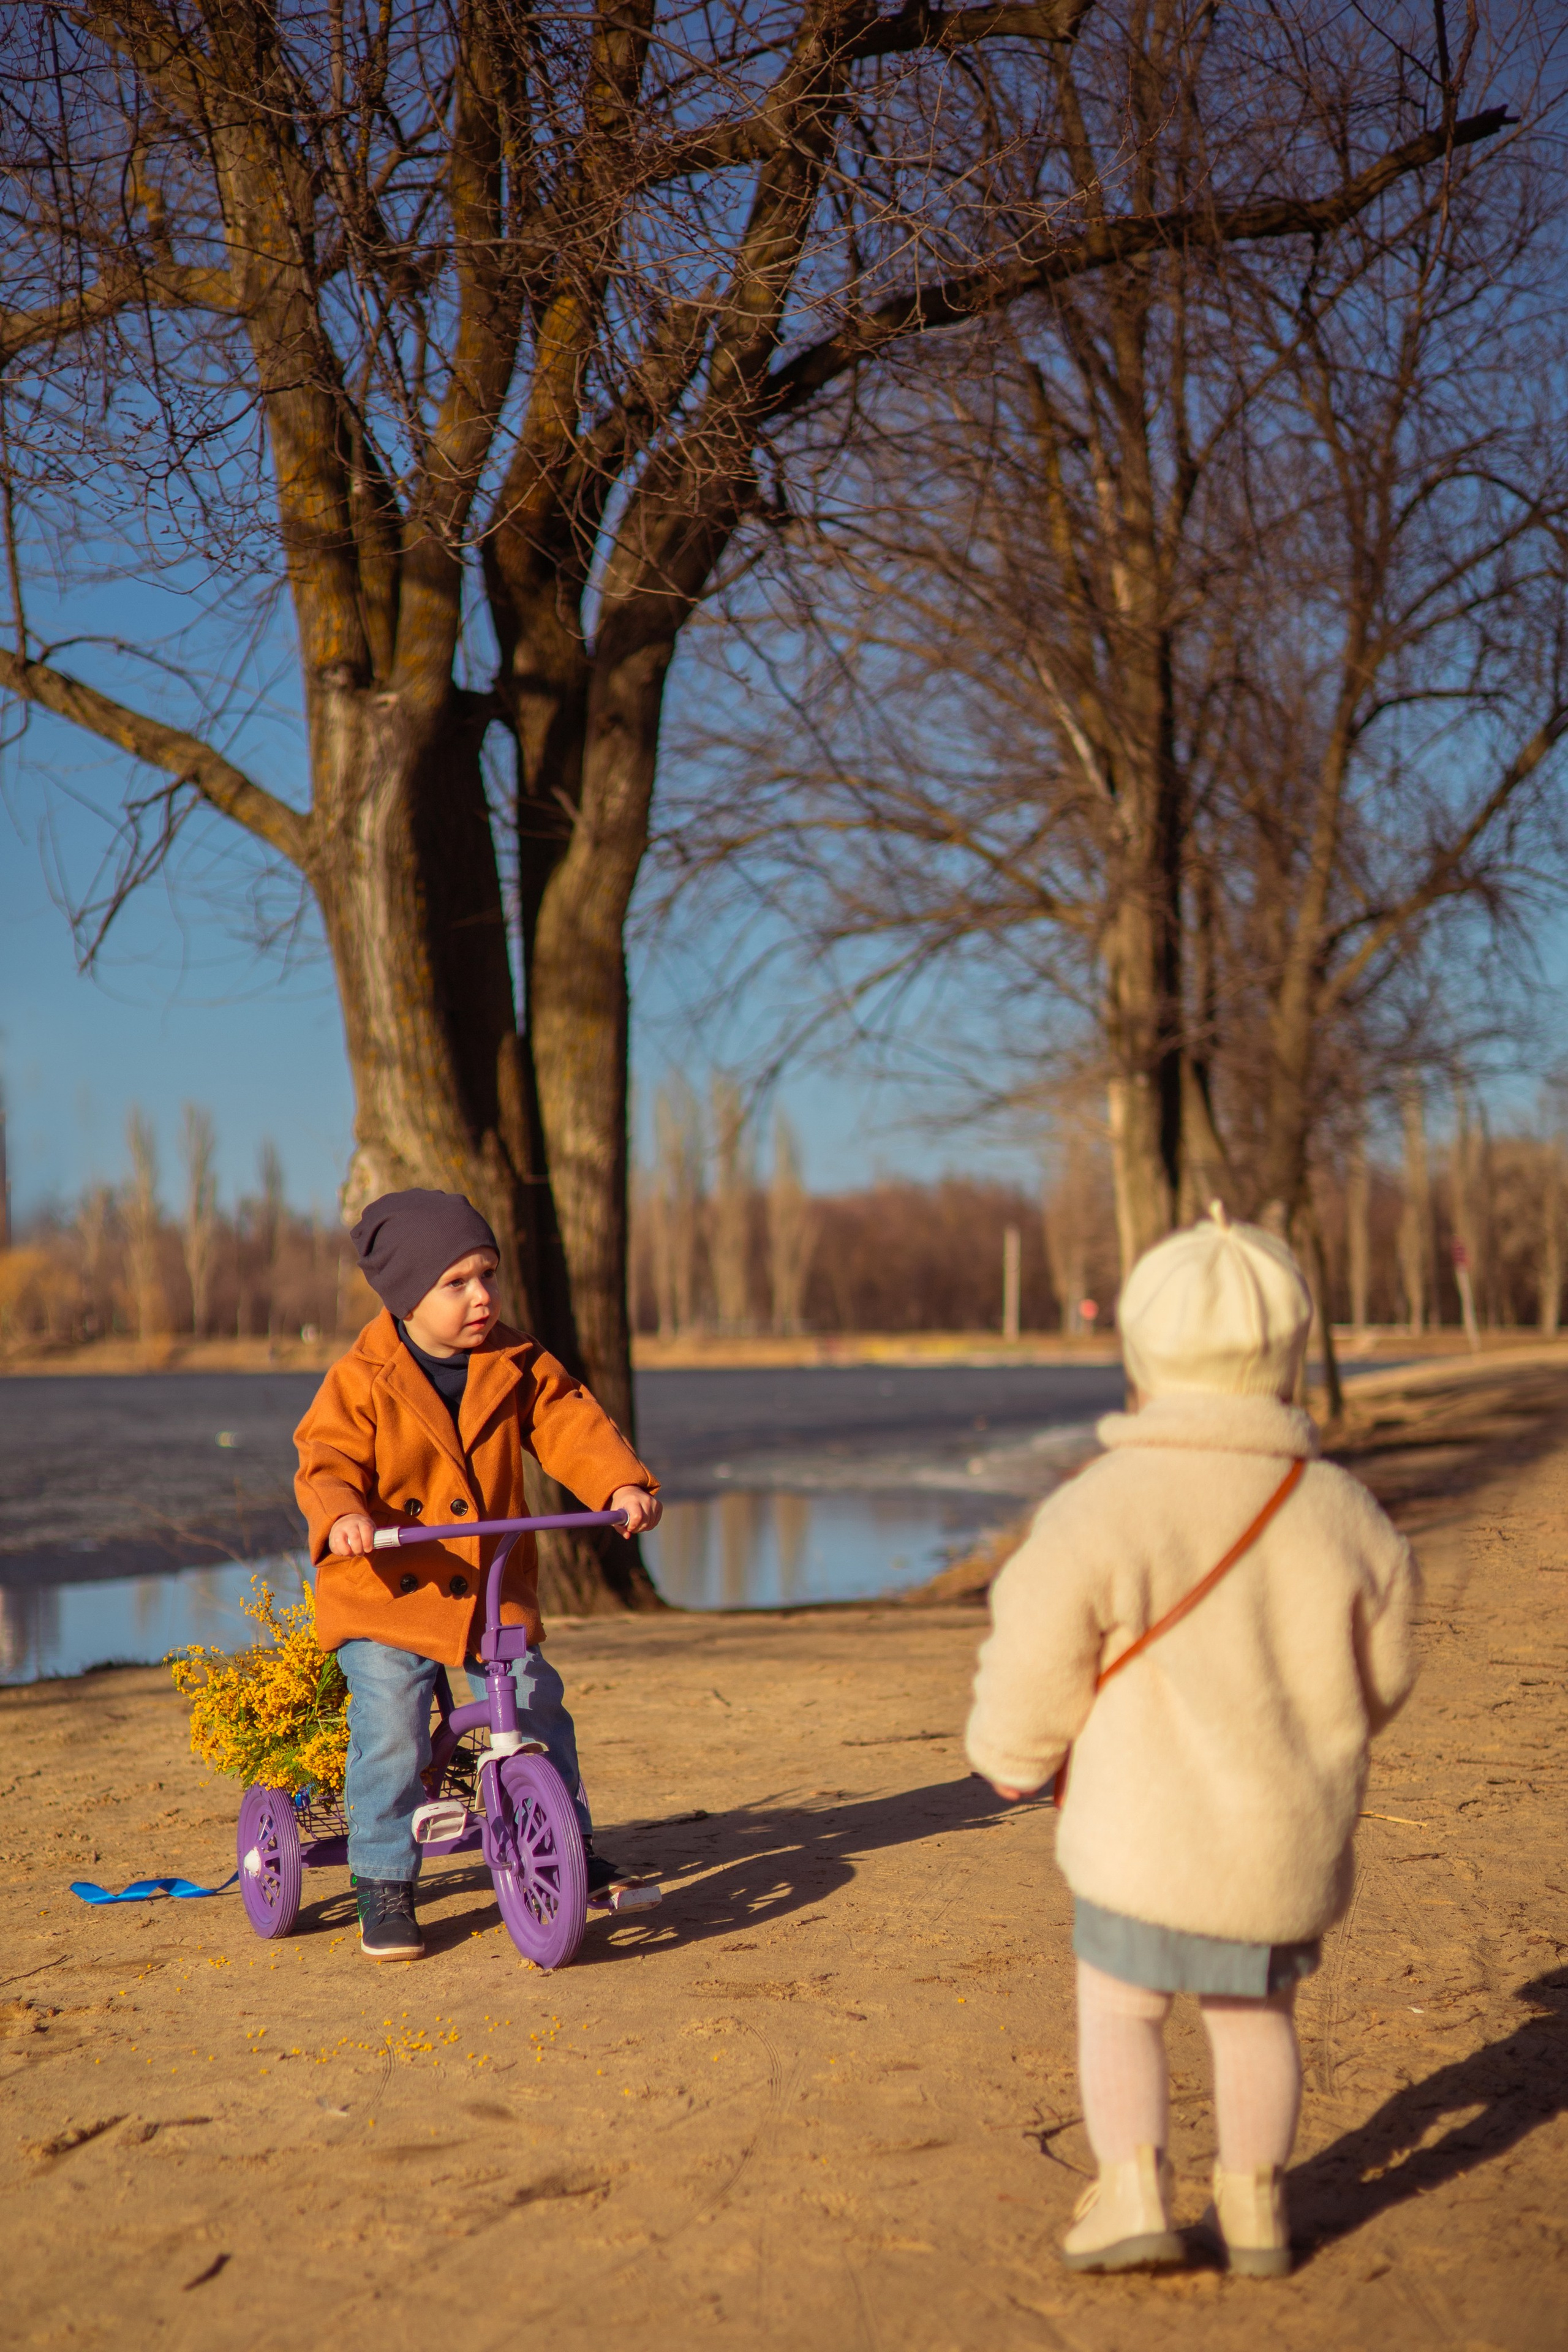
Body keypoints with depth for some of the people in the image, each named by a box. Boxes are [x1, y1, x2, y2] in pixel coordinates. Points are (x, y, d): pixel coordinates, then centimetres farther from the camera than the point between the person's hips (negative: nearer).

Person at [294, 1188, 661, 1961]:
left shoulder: (520, 1367, 2)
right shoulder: (361, 1381, -9)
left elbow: (573, 1430, -2)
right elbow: (327, 1462, -15)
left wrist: (625, 1485, -20)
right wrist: (341, 1517, -37)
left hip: (495, 1593, 3)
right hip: (386, 1599, -3)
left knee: (539, 1710, 2)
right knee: (389, 1732, -12)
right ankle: (384, 1885, 2)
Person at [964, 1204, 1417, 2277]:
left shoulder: (1096, 1513, -18)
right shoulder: (1344, 1515, -6)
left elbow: (1033, 1669, -11)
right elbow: (1381, 1677, 6)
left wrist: (1013, 1760, 10)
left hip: (1148, 1835, -3)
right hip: (1295, 1835, 3)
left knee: (1121, 2008, 15)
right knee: (1258, 2016, 22)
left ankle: (1134, 2194, 5)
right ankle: (1257, 2206, 29)